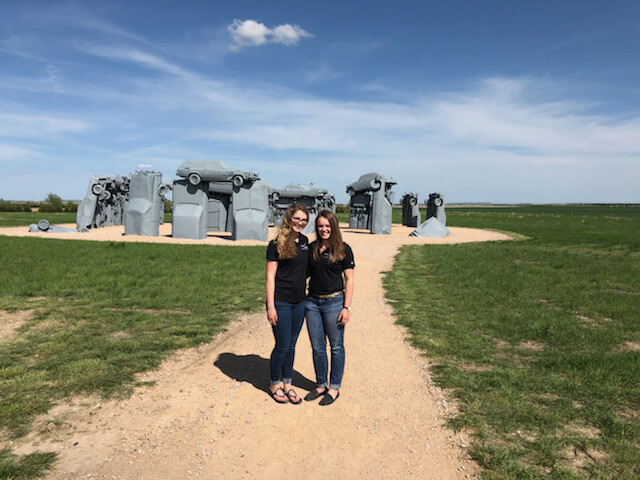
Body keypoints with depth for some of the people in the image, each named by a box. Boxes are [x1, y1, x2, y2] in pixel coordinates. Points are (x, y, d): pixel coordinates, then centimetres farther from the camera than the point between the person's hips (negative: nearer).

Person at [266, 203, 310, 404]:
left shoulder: (304, 241, 8)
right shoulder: (276, 244, -10)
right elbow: (270, 277, -11)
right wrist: (270, 306, -15)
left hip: (299, 302, 6)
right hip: (281, 302, -5)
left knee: (291, 345, 14)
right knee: (282, 346, 2)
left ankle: (287, 384, 28)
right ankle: (274, 384, 24)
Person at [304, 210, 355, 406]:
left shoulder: (343, 249, -5)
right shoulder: (311, 248, 7)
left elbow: (349, 279, -5)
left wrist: (347, 307, -11)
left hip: (334, 302, -4)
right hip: (312, 302, 4)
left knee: (336, 347, 7)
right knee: (317, 348, 12)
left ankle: (334, 388, 21)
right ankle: (321, 385, 28)